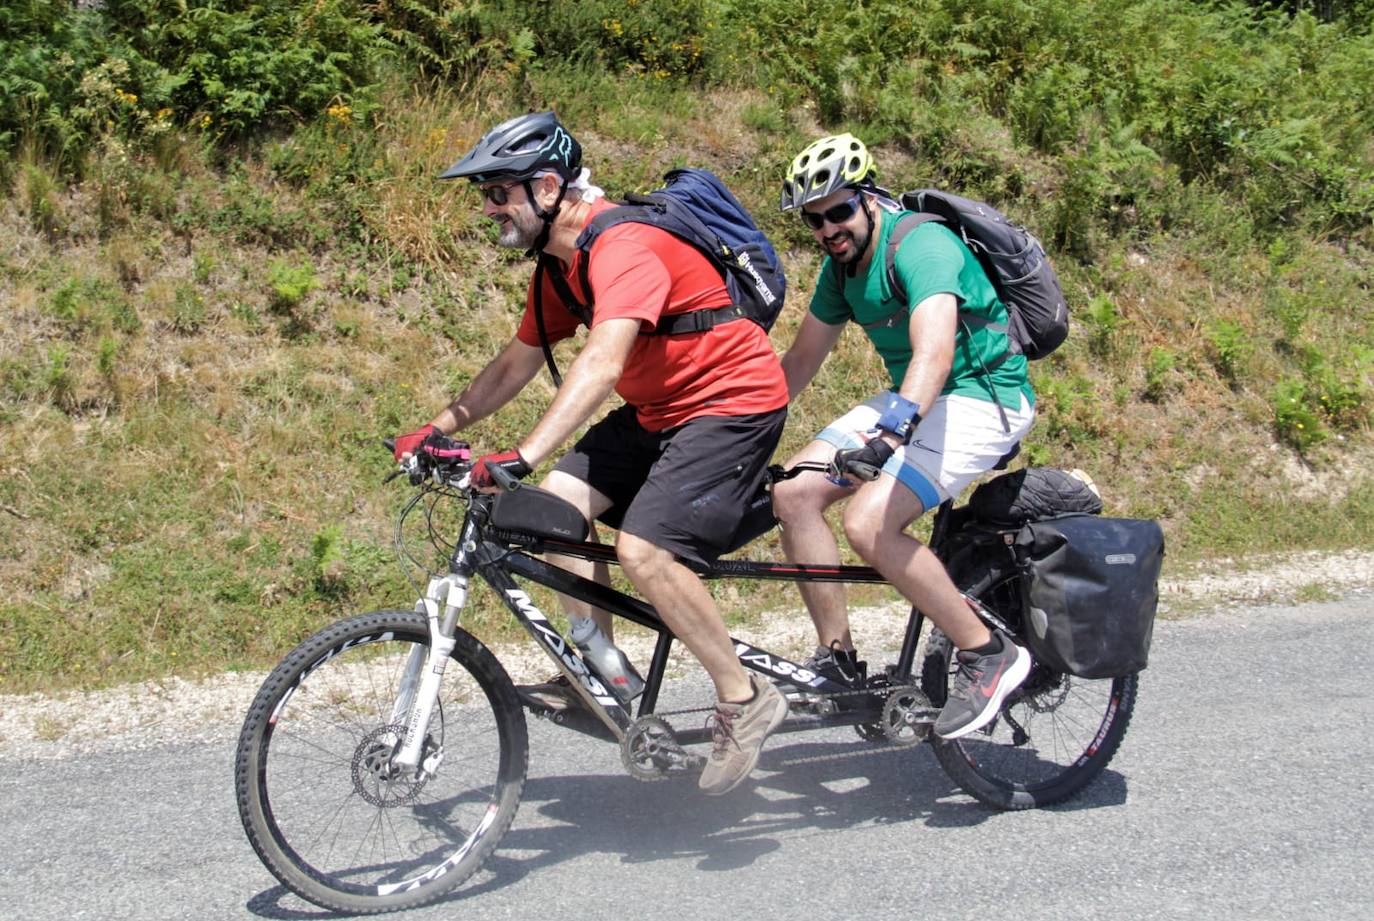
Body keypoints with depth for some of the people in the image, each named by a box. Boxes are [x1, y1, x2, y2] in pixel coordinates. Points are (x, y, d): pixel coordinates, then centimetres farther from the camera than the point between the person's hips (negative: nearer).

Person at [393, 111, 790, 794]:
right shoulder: (558, 259, 6)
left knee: (643, 548, -23)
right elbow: (518, 361, 15)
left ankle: (744, 699, -6)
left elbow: (601, 363, -39)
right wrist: (440, 428, 7)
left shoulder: (624, 246, -26)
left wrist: (522, 456, -48)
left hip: (734, 402, -9)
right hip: (658, 409, 10)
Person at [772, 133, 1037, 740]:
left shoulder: (920, 245, -22)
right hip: (909, 402, 9)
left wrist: (894, 429, -54)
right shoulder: (842, 264, 6)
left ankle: (990, 655, -11)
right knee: (794, 492, -6)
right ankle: (838, 661, 4)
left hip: (982, 400, -9)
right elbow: (801, 359, 16)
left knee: (869, 523, -26)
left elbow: (934, 348, -39)